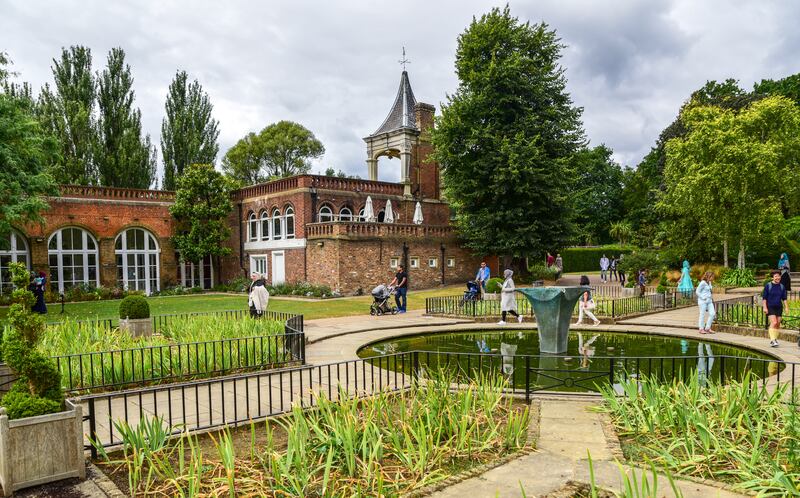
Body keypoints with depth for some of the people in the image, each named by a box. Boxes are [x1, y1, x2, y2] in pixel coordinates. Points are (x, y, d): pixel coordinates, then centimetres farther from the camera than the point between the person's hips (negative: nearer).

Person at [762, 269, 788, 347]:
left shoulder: (782, 287, 7)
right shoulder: (768, 285, -5)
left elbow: (784, 298, 13)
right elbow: (764, 298, -4)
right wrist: (765, 308, -11)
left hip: (779, 308, 5)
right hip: (770, 307, -5)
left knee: (778, 324, 6)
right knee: (774, 323, -17)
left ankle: (775, 339, 18)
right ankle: (772, 340, -17)